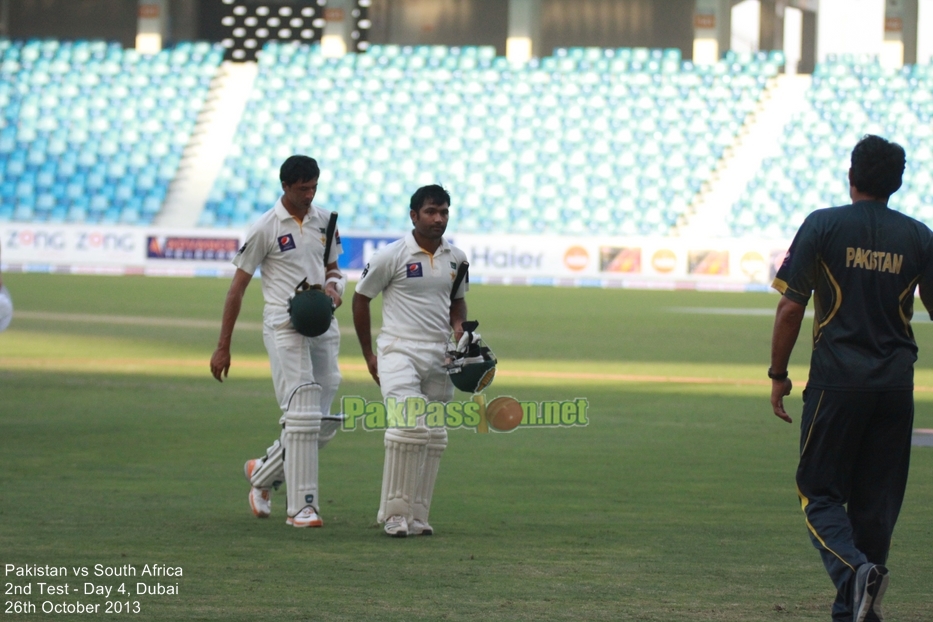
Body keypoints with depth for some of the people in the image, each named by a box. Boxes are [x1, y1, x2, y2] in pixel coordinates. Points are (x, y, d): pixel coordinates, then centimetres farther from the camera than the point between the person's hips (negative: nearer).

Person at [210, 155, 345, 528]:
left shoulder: (325, 221, 10)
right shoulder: (265, 228, -7)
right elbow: (238, 287, -4)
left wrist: (333, 286, -3)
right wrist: (223, 348, -5)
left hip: (324, 327, 6)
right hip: (285, 326, -6)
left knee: (324, 425, 6)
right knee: (302, 415, -15)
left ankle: (264, 473, 28)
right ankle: (301, 505, -11)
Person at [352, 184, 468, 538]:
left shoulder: (456, 259, 8)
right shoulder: (392, 256, -7)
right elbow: (361, 298, 3)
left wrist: (459, 327, 2)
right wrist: (369, 355, 3)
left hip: (439, 357, 6)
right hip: (400, 351, -6)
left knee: (434, 437, 5)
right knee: (409, 424, -22)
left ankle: (417, 517, 11)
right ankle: (395, 514, -17)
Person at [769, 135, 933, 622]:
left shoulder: (822, 226, -3)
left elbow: (790, 308, -5)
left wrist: (778, 374, 3)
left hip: (837, 380, -3)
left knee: (819, 491, 3)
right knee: (876, 501, 11)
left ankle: (854, 569, -23)